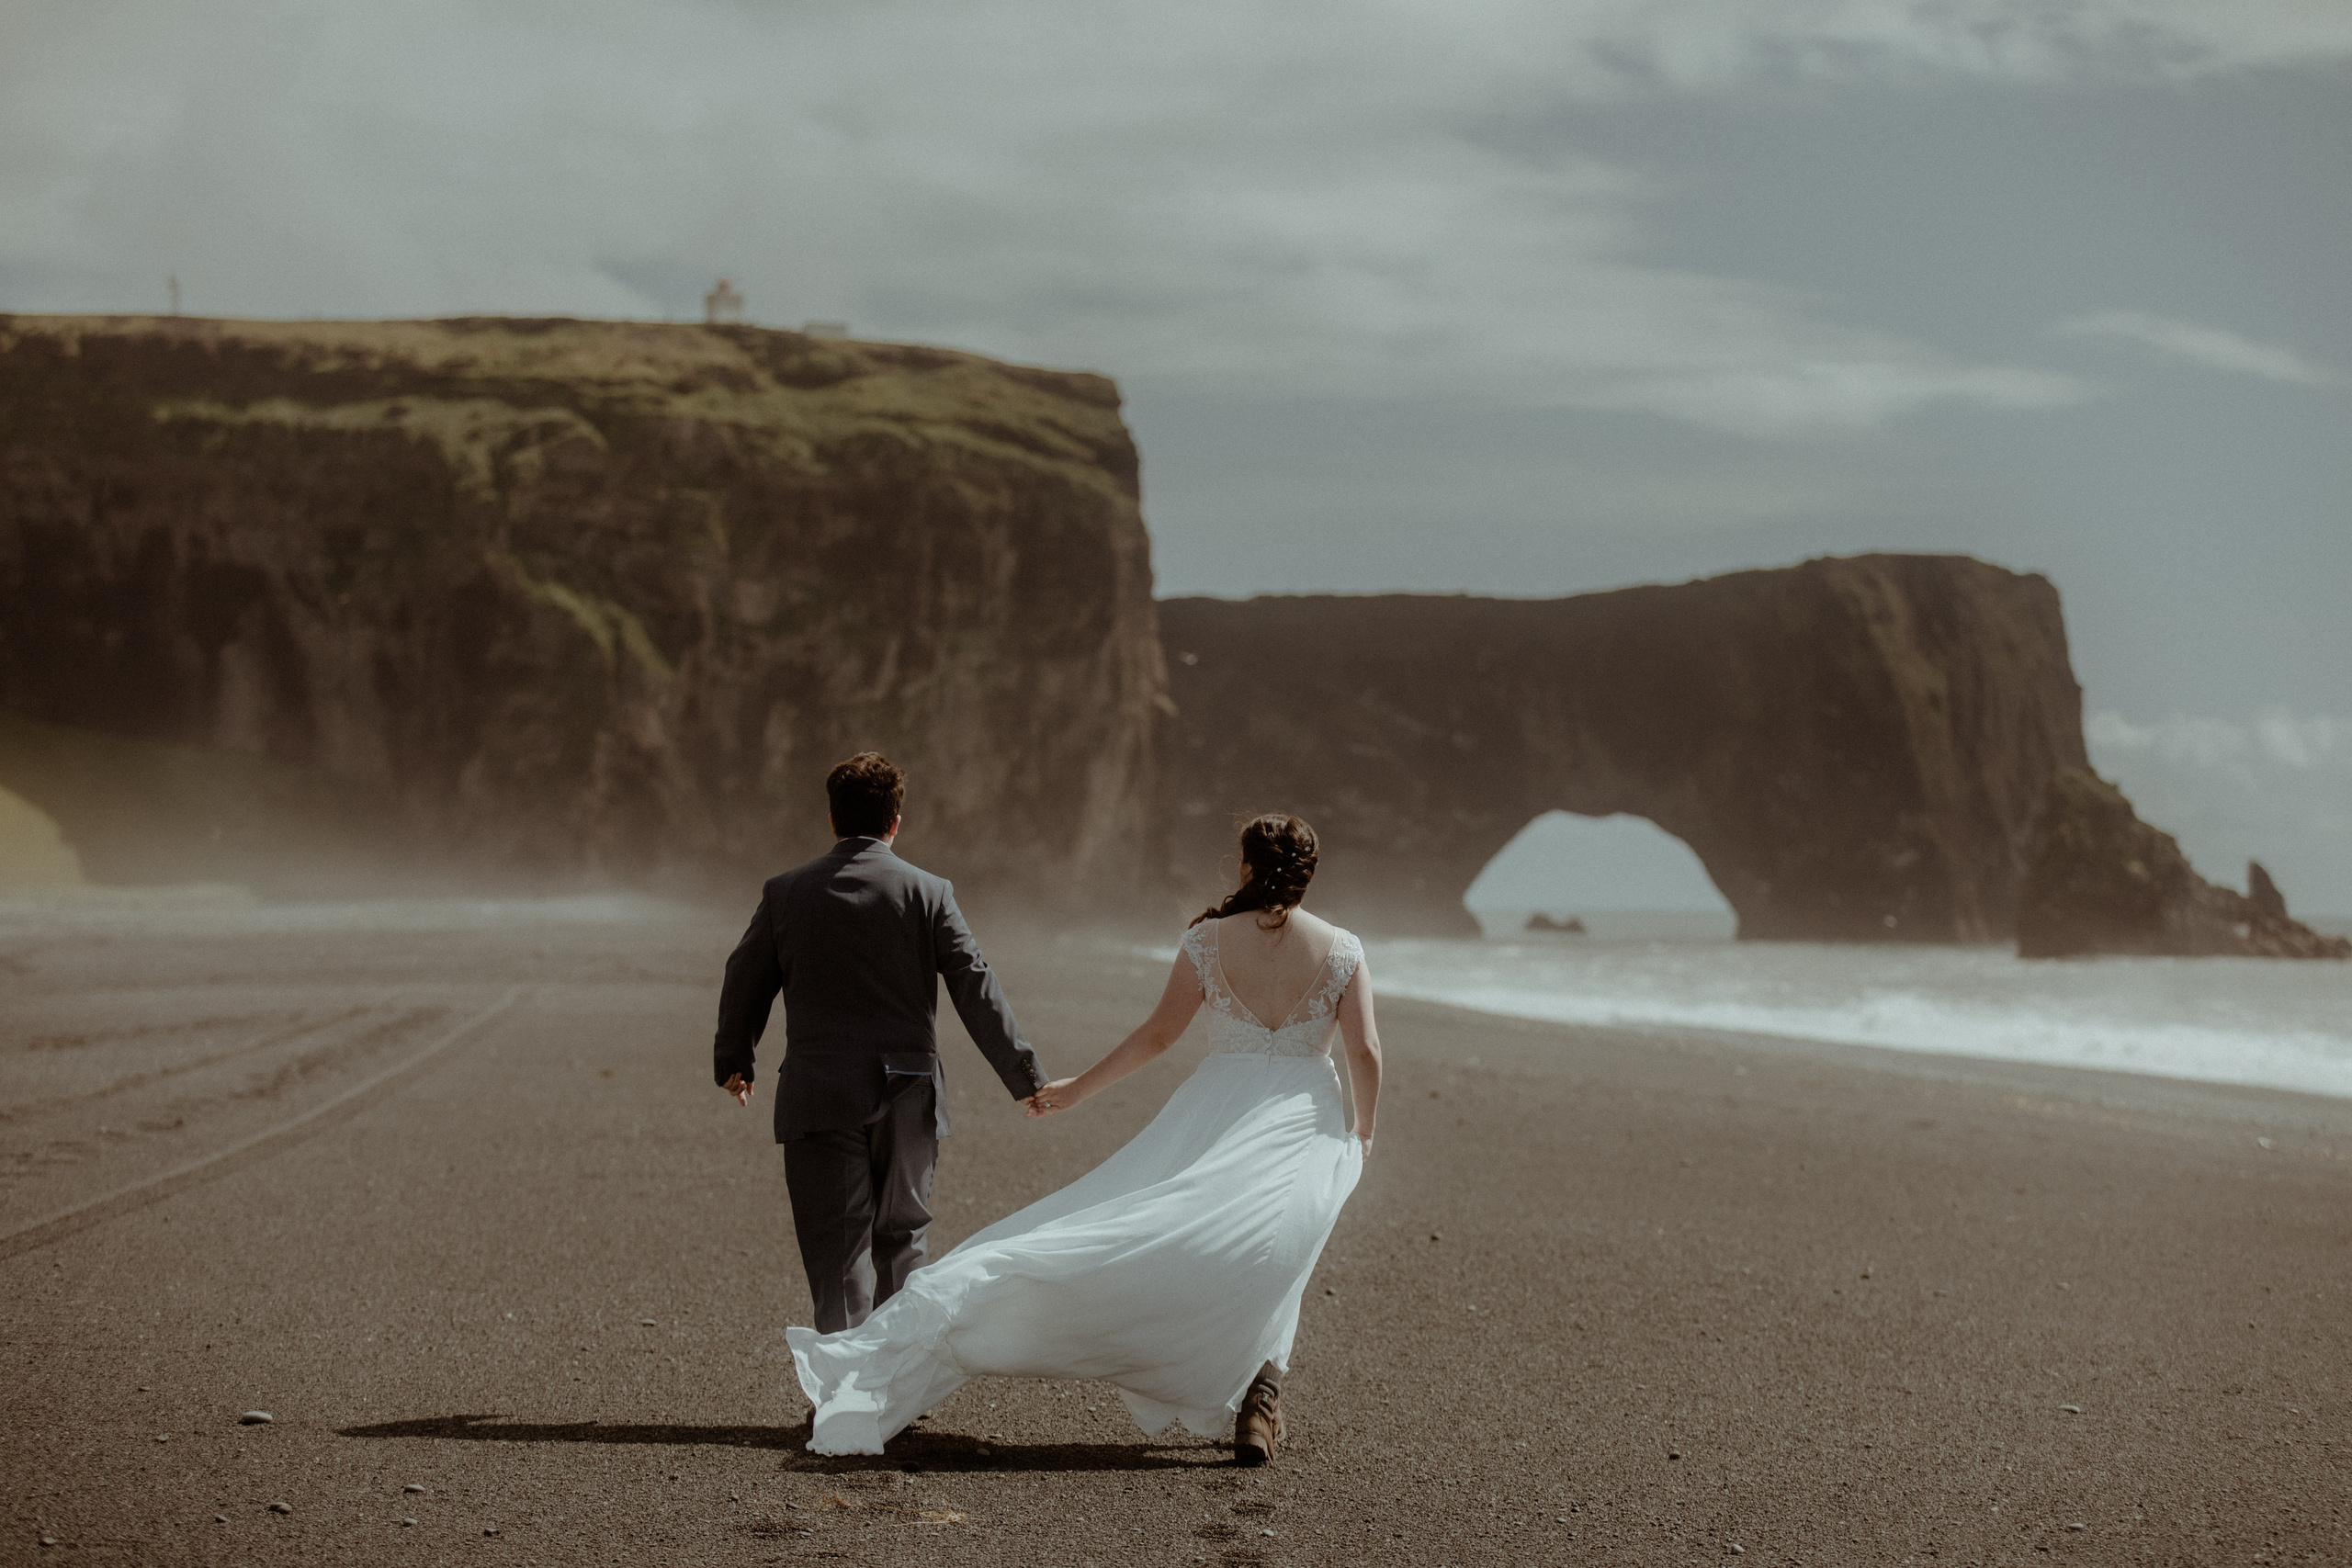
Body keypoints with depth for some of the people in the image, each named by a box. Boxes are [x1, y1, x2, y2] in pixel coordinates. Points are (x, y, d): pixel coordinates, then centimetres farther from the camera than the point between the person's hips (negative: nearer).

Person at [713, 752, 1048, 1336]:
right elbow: (977, 991, -4)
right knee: (900, 1241, 17)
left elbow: (743, 985, 11)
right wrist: (1025, 1079, 1)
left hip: (818, 1097, 0)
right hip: (907, 1095, 1)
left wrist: (733, 1063, 28)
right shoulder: (928, 893, -1)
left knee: (836, 1252, 0)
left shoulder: (785, 893, 3)